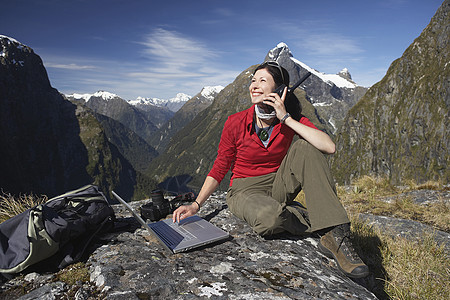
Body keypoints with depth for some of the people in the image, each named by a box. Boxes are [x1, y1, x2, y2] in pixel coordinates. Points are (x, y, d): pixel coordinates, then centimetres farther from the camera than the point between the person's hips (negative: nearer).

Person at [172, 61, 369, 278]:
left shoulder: (292, 119, -8)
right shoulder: (235, 123, -12)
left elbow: (329, 147, -23)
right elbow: (219, 168, -3)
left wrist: (286, 118, -24)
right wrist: (195, 205, -13)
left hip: (278, 186, 3)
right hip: (245, 191, -2)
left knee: (305, 147, -24)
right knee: (269, 218, -39)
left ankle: (336, 235, -26)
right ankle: (310, 220, -5)